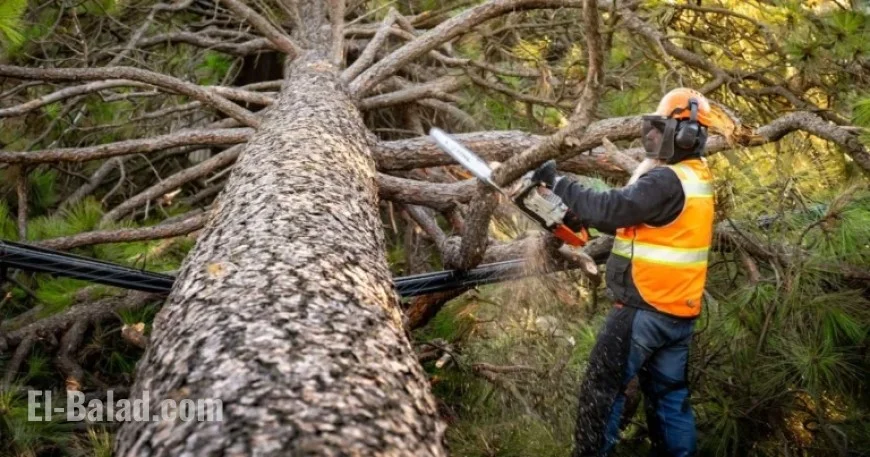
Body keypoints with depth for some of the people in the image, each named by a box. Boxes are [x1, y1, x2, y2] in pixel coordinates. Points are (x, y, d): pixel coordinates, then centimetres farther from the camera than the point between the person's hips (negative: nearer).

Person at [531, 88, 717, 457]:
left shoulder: (667, 181, -19)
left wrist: (557, 182, -14)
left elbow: (612, 208, -25)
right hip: (678, 309, 9)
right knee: (670, 394, 16)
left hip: (645, 309, -9)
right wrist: (583, 216, 6)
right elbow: (640, 223, 15)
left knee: (603, 389, 1)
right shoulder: (695, 177, 13)